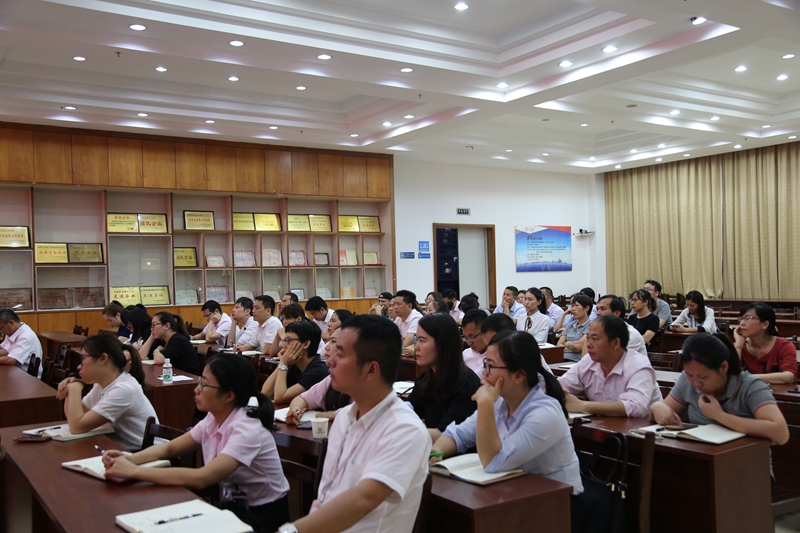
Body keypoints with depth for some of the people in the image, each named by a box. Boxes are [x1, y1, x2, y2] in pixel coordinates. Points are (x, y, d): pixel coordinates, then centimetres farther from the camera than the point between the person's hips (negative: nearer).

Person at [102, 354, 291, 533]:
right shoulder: (212, 420, -3)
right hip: (235, 505, 6)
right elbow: (169, 448, 6)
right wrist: (129, 459, -13)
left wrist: (134, 471, -34)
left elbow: (201, 478, -36)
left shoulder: (246, 430, -27)